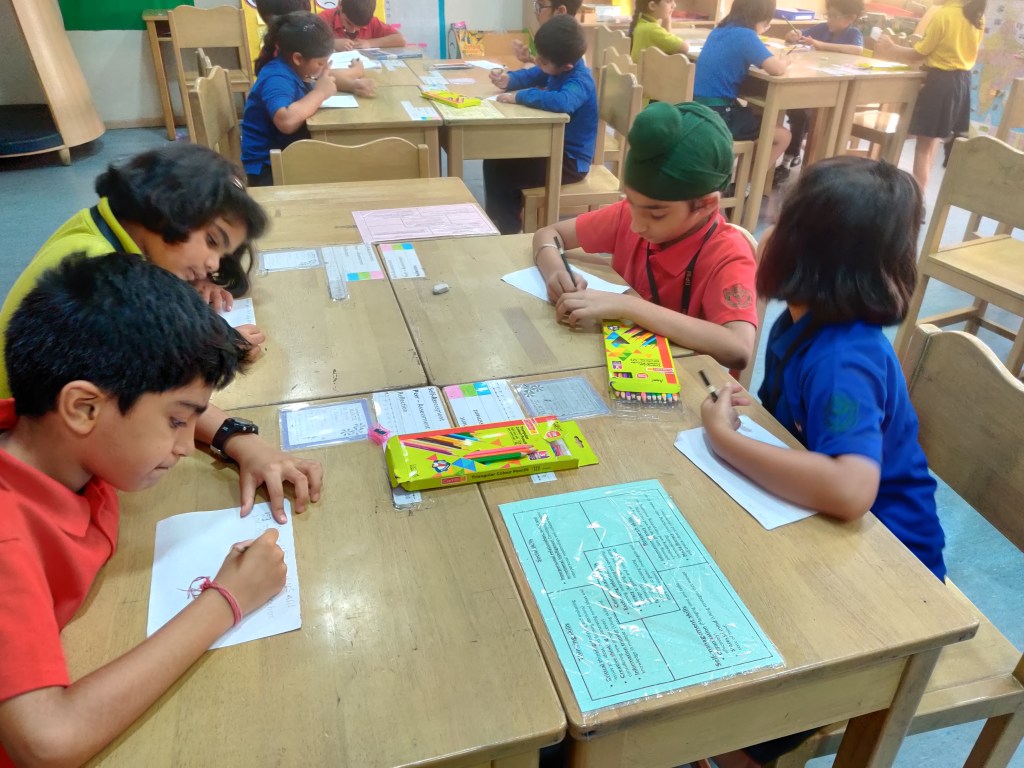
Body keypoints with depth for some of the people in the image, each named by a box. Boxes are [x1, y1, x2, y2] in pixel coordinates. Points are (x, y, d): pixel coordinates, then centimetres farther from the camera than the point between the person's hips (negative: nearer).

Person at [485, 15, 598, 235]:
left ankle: (510, 230, 6)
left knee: (501, 172, -13)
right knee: (495, 160, 7)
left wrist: (519, 96, -38)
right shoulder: (558, 67, -2)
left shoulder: (579, 82, -27)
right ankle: (499, 218, 21)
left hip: (571, 161, -9)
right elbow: (531, 75, 17)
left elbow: (562, 102, -49)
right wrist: (509, 80, -5)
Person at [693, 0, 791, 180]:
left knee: (757, 117, 33)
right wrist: (783, 61, 1)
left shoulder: (719, 30, 12)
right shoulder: (745, 35, -13)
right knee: (783, 136, 7)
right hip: (718, 114, -9)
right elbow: (776, 69, -22)